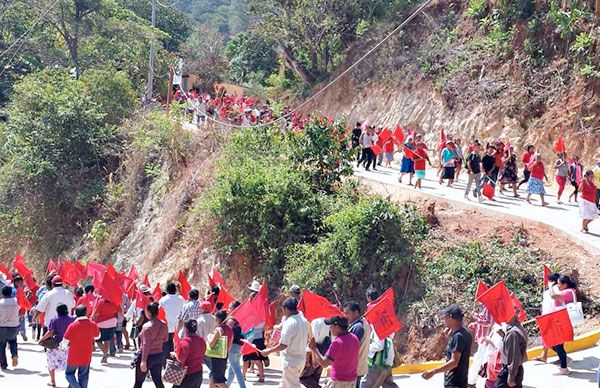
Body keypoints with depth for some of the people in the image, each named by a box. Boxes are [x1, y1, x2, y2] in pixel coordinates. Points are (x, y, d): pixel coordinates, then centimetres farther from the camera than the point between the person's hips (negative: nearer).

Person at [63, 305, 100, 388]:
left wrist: (65, 346, 11)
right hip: (86, 357, 3)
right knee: (83, 377, 15)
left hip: (73, 357, -3)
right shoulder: (92, 325, -8)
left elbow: (65, 341, -11)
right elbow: (97, 336, 10)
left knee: (69, 374, 13)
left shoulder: (72, 326, -17)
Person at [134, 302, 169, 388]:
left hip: (148, 356, -6)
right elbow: (165, 339, 13)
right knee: (158, 380, 11)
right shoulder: (163, 325, -1)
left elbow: (146, 345, -23)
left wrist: (143, 361, -23)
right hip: (159, 355, 6)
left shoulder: (147, 326, -19)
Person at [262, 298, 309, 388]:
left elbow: (283, 345, -25)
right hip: (301, 358, 8)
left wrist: (269, 351, -11)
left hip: (291, 361, -8)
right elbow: (308, 337, 18)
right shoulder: (304, 320, 4)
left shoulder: (289, 323, -22)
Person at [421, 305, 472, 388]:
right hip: (461, 380, 10)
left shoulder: (458, 336, -20)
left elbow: (454, 362, -24)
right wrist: (450, 337, 8)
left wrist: (433, 372, -25)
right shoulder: (465, 333, 9)